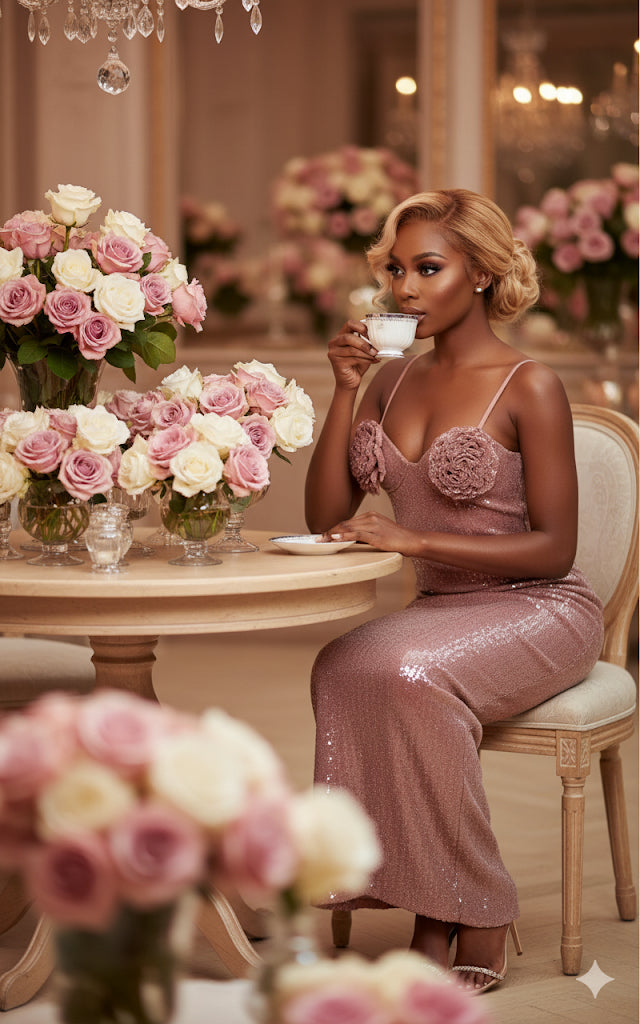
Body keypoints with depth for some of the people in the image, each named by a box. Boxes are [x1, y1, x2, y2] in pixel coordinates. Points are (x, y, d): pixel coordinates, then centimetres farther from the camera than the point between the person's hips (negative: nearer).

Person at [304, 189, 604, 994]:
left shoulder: (529, 388, -8)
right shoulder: (394, 380, 10)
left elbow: (554, 548, -12)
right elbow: (326, 518, 7)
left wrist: (416, 539, -21)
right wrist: (345, 390, -3)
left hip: (536, 612, -5)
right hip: (435, 611, 5)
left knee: (410, 673, -35)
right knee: (340, 669, -29)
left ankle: (480, 924, -19)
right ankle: (430, 916, -20)